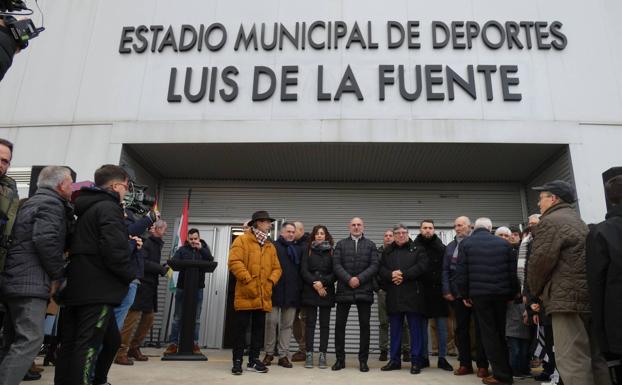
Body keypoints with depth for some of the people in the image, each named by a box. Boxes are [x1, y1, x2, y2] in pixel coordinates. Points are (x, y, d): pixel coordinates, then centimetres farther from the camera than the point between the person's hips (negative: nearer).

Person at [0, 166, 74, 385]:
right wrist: (57, 274, -11)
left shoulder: (32, 202, 23)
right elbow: (46, 240, -20)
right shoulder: (52, 203, -9)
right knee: (30, 340, -12)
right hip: (30, 283, -10)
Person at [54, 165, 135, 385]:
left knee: (69, 345, 13)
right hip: (98, 290, -9)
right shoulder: (109, 207, -10)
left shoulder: (86, 208, 20)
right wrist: (129, 276, -9)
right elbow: (114, 248, -22)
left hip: (75, 287, 9)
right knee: (88, 346, -7)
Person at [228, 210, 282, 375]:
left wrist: (271, 281, -3)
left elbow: (277, 268, 15)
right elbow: (235, 262, -13)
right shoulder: (242, 240, -2)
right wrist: (248, 280, -18)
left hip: (263, 295, 6)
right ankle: (237, 361, 10)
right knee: (241, 328, 0)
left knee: (258, 328, 10)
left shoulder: (270, 246, 17)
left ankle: (254, 360, 20)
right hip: (246, 294, -6)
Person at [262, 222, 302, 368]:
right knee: (271, 321, 0)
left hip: (292, 293, 4)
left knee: (287, 324, 6)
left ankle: (283, 355, 13)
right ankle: (269, 353, 14)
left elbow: (300, 270, 17)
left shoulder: (297, 249, 17)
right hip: (275, 291, -4)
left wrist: (300, 288, 8)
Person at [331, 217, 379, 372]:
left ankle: (363, 360, 14)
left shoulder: (370, 245, 10)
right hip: (344, 290, 0)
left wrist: (359, 279, -13)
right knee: (340, 325, 2)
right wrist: (348, 279, -14)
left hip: (364, 290, 0)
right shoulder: (341, 244, 10)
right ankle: (340, 359, 14)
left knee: (364, 325, 4)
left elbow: (374, 266, -1)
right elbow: (336, 265, 0)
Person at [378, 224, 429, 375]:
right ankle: (394, 360, 20)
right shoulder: (387, 251, 15)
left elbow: (422, 266, -9)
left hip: (413, 295, -3)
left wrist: (403, 275, -15)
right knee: (395, 330, 10)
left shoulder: (418, 249, 5)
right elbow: (381, 269, 7)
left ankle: (416, 361, 10)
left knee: (416, 329, 1)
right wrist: (391, 275, -14)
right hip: (394, 297, 3)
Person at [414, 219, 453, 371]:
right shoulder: (415, 247, 0)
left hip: (438, 291, 1)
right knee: (422, 326, 7)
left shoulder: (441, 247, 4)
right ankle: (424, 357, 17)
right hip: (421, 291, -1)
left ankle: (442, 358, 15)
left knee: (442, 326, 5)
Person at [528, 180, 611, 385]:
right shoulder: (578, 221, 23)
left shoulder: (549, 222, -8)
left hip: (568, 298, -10)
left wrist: (535, 290, 4)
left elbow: (540, 261, -13)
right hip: (590, 296, 10)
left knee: (572, 361, -9)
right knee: (594, 358, 15)